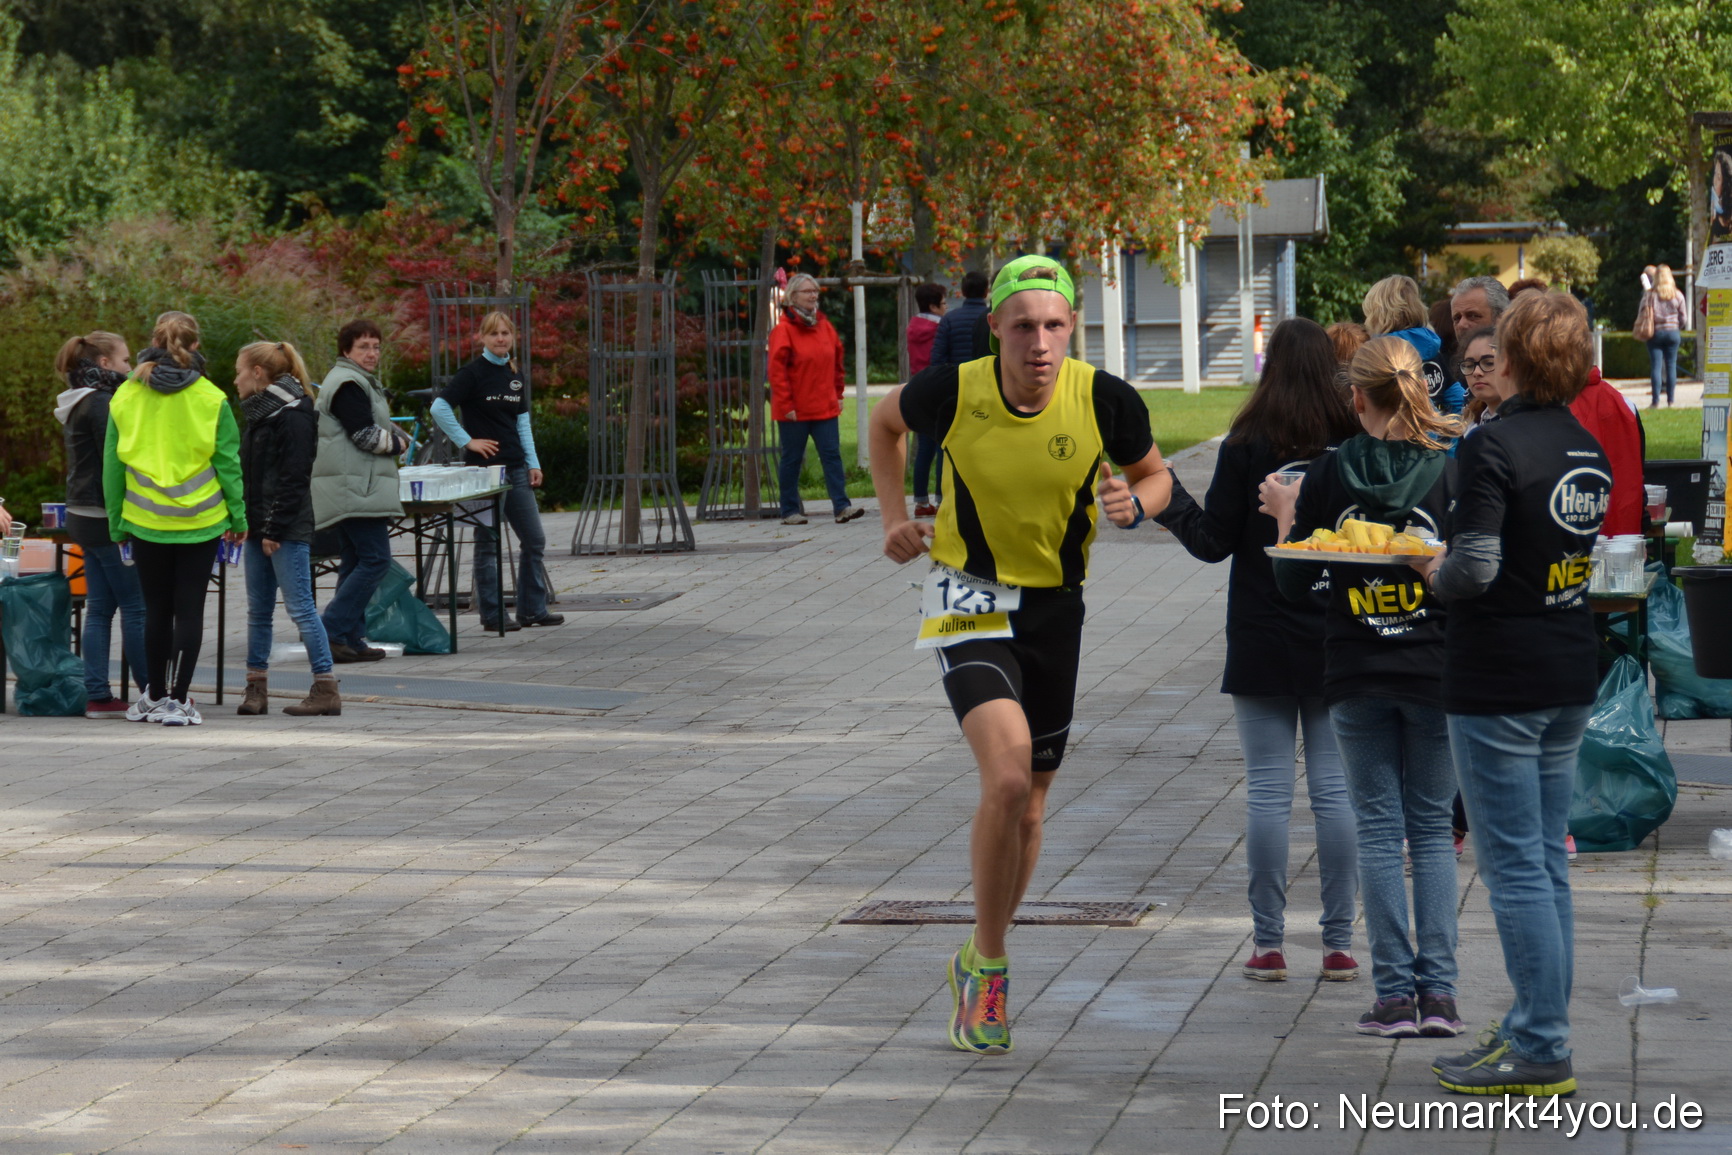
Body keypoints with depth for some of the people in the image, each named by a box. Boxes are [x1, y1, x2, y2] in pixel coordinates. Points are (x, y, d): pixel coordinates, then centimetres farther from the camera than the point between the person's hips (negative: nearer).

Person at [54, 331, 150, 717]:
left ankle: (97, 696, 8)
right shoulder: (100, 403, -15)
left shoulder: (80, 404, 16)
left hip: (84, 517, 10)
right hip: (107, 518, -10)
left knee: (99, 607, 9)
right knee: (136, 606, -4)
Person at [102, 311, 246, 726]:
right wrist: (239, 517, 7)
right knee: (189, 610, 2)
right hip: (200, 522, -2)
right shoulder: (210, 399, -6)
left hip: (146, 522, 2)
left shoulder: (125, 397, -1)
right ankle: (177, 700, -2)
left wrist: (116, 521, 12)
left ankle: (156, 696, 22)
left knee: (157, 610, 13)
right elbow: (228, 463, -2)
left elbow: (112, 466, 4)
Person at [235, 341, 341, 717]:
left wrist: (275, 529, -19)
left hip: (287, 530, -10)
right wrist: (240, 520, 14)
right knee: (258, 609, 11)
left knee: (300, 607, -9)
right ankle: (256, 688, 16)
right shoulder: (259, 412, 17)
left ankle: (326, 689, -8)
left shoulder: (292, 415, -12)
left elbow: (293, 478, -17)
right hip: (260, 526, 10)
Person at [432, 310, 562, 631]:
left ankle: (533, 610, 14)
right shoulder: (473, 373, -8)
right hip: (484, 467, -7)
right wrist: (467, 441, -13)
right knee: (488, 543, 0)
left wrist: (533, 463, 9)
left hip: (516, 468, 7)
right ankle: (492, 615, 5)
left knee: (534, 541, 6)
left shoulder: (515, 374, 12)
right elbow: (440, 408, -15)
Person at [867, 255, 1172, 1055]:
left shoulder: (1105, 401, -14)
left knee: (1027, 806, 11)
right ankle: (989, 967, -6)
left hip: (1055, 607, 3)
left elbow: (1154, 474, 5)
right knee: (1008, 776, -23)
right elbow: (885, 422, 8)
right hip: (968, 600, -3)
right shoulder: (952, 392, -16)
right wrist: (895, 518, 1)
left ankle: (978, 964, 34)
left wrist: (1134, 503, -17)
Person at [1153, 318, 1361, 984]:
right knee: (1335, 790, 5)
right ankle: (1339, 943, 6)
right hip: (1340, 643, 2)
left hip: (1263, 645, -2)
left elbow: (1215, 542, -6)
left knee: (1268, 790, 3)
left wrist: (1167, 497, 5)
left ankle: (1268, 944, 3)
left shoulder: (1247, 446, -9)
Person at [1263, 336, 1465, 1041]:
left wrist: (1284, 518, 13)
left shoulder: (1328, 475, -5)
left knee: (1379, 829, 5)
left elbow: (1294, 582, -2)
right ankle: (1438, 990, 2)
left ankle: (1395, 994, 1)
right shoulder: (1448, 470, -6)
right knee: (1432, 827, 9)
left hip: (1356, 677, 0)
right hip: (1435, 671, 0)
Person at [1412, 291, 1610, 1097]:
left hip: (1499, 682, -8)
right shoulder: (1588, 450, 7)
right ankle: (1536, 1029, 21)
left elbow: (1476, 568, -23)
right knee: (1545, 864, 15)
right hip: (1569, 680, 8)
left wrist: (1433, 571, -2)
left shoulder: (1495, 447, -16)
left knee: (1515, 870, -3)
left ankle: (1541, 1054, -1)